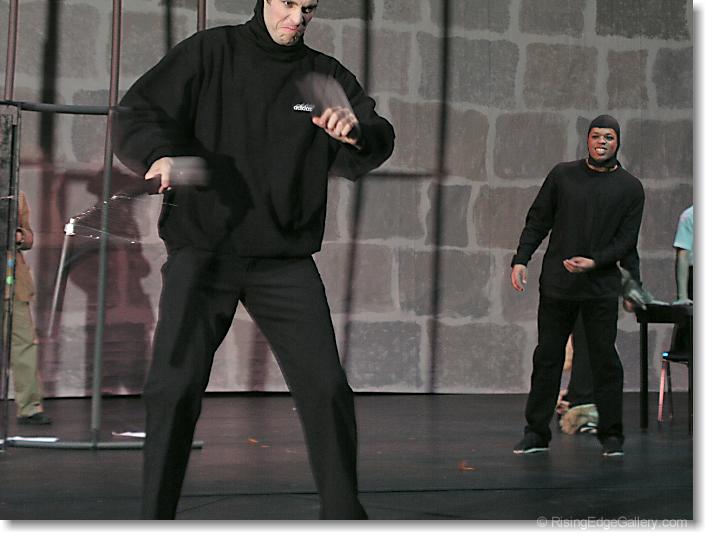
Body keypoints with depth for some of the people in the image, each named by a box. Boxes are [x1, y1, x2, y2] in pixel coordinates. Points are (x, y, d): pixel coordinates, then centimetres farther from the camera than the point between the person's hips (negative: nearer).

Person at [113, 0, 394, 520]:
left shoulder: (327, 76, 10)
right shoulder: (210, 53, 4)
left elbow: (378, 142, 0)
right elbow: (136, 114, -3)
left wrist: (356, 130, -24)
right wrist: (159, 154, -25)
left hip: (286, 260, 2)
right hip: (202, 251, -1)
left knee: (327, 389, -6)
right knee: (174, 389, -7)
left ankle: (343, 515, 9)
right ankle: (155, 519, 8)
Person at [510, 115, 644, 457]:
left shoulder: (630, 188, 5)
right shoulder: (562, 175, 8)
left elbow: (627, 239, 1)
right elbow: (538, 220, 10)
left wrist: (594, 262, -14)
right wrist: (521, 259, -2)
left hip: (601, 288, -1)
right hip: (556, 285, 1)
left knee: (605, 359, 0)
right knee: (547, 357, 3)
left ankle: (611, 435, 10)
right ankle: (536, 432, 11)